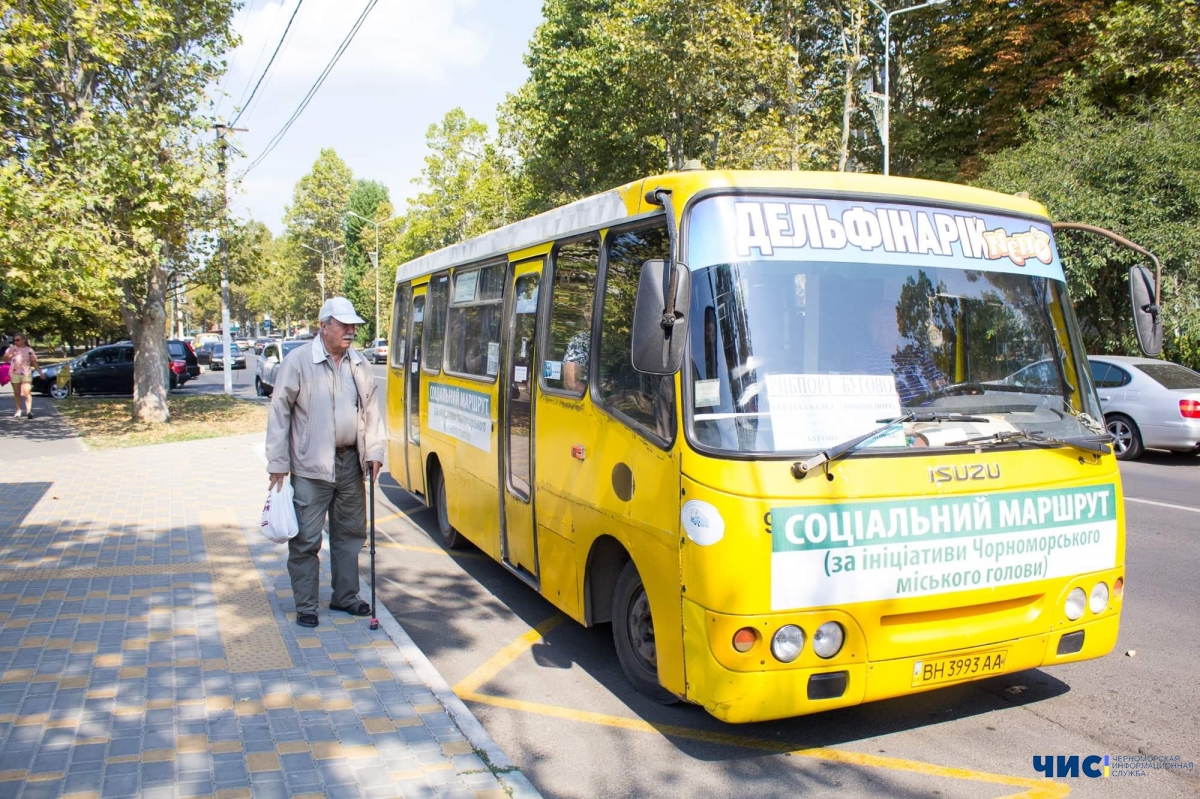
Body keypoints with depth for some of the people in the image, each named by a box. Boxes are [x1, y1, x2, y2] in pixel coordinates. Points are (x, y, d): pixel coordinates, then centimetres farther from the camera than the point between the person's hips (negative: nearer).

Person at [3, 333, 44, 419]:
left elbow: (34, 363, 5)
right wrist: (10, 355, -13)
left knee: (27, 393, -13)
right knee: (17, 393, 7)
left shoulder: (29, 350, 2)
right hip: (14, 374, 3)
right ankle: (18, 411, 12)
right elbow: (5, 359, 5)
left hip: (26, 374, -2)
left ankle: (28, 411, -20)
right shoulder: (11, 349, 7)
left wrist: (40, 373, -1)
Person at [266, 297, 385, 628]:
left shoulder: (358, 363, 8)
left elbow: (371, 409, 14)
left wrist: (373, 452, 6)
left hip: (350, 462, 6)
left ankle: (345, 596, 29)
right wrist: (278, 465, -8)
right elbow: (279, 412, -7)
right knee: (306, 538, 0)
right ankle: (306, 606, 14)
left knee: (350, 532, 14)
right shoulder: (298, 361, -9)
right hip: (311, 466, -5)